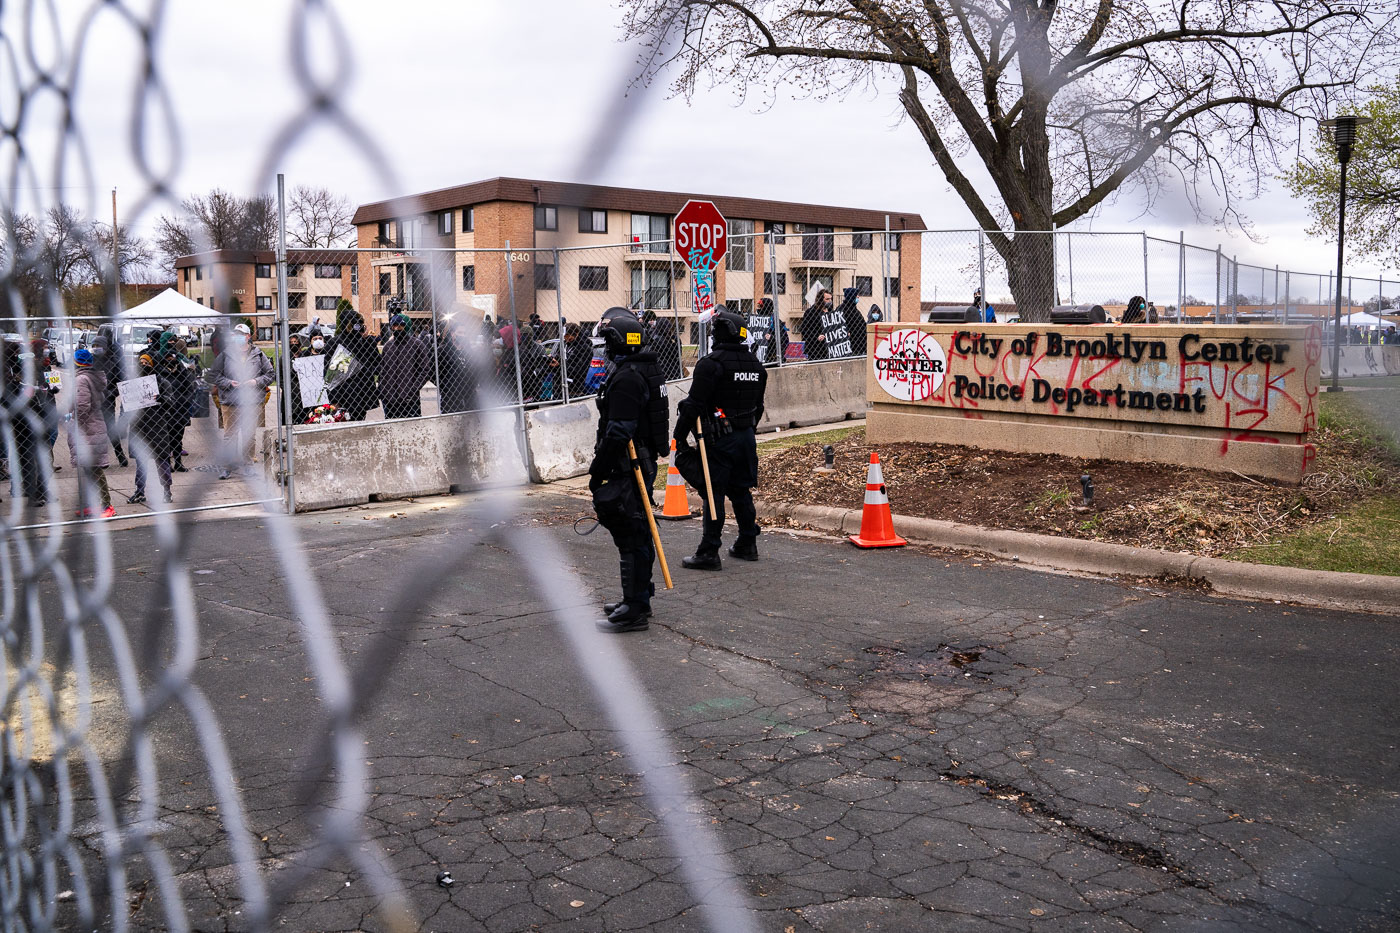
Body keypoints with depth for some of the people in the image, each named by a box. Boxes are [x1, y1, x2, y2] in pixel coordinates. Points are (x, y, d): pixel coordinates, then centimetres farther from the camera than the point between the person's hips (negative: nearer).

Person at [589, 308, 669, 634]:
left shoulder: (626, 378, -20)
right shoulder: (648, 369, 12)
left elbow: (617, 434, -24)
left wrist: (597, 472, -16)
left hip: (628, 468, -10)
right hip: (645, 462, 10)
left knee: (630, 536, -5)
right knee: (638, 532, 18)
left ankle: (634, 610, 0)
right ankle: (639, 598, 30)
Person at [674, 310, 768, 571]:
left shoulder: (711, 364, -14)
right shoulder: (756, 364, 11)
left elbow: (694, 405, -17)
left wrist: (680, 437, -10)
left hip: (719, 439, -7)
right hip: (747, 437, 7)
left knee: (714, 493, -3)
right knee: (741, 491, 17)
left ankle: (709, 553, -2)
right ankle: (747, 545, 24)